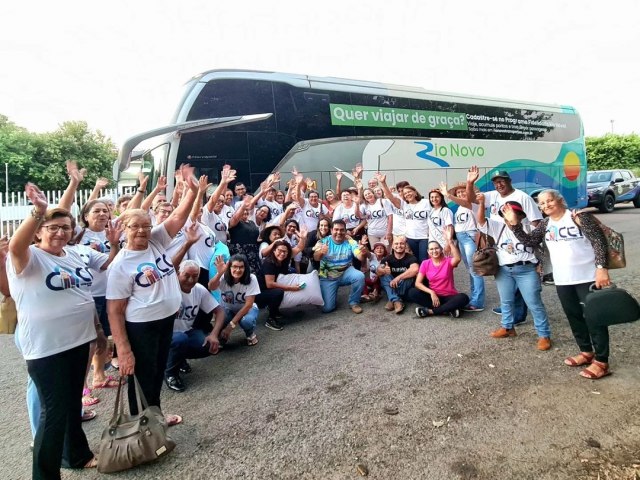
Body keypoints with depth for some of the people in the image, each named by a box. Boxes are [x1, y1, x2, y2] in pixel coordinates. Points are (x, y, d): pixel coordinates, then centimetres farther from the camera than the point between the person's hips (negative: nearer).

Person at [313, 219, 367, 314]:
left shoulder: (350, 242, -8)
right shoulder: (323, 241, -11)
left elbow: (360, 257, -22)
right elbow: (316, 258, -27)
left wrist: (364, 253, -48)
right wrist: (320, 252, -53)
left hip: (346, 273, 1)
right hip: (328, 277, -1)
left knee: (360, 276, -30)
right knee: (327, 308, -12)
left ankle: (354, 302, -5)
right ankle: (331, 295, 25)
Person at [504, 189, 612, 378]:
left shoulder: (579, 216, -10)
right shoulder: (545, 224, 8)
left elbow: (599, 241, -13)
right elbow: (528, 241, 6)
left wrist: (601, 268, -21)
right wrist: (514, 224, -6)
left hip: (588, 277, -6)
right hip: (562, 280, 7)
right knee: (574, 317, 16)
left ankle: (601, 361, 10)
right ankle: (586, 352, 33)